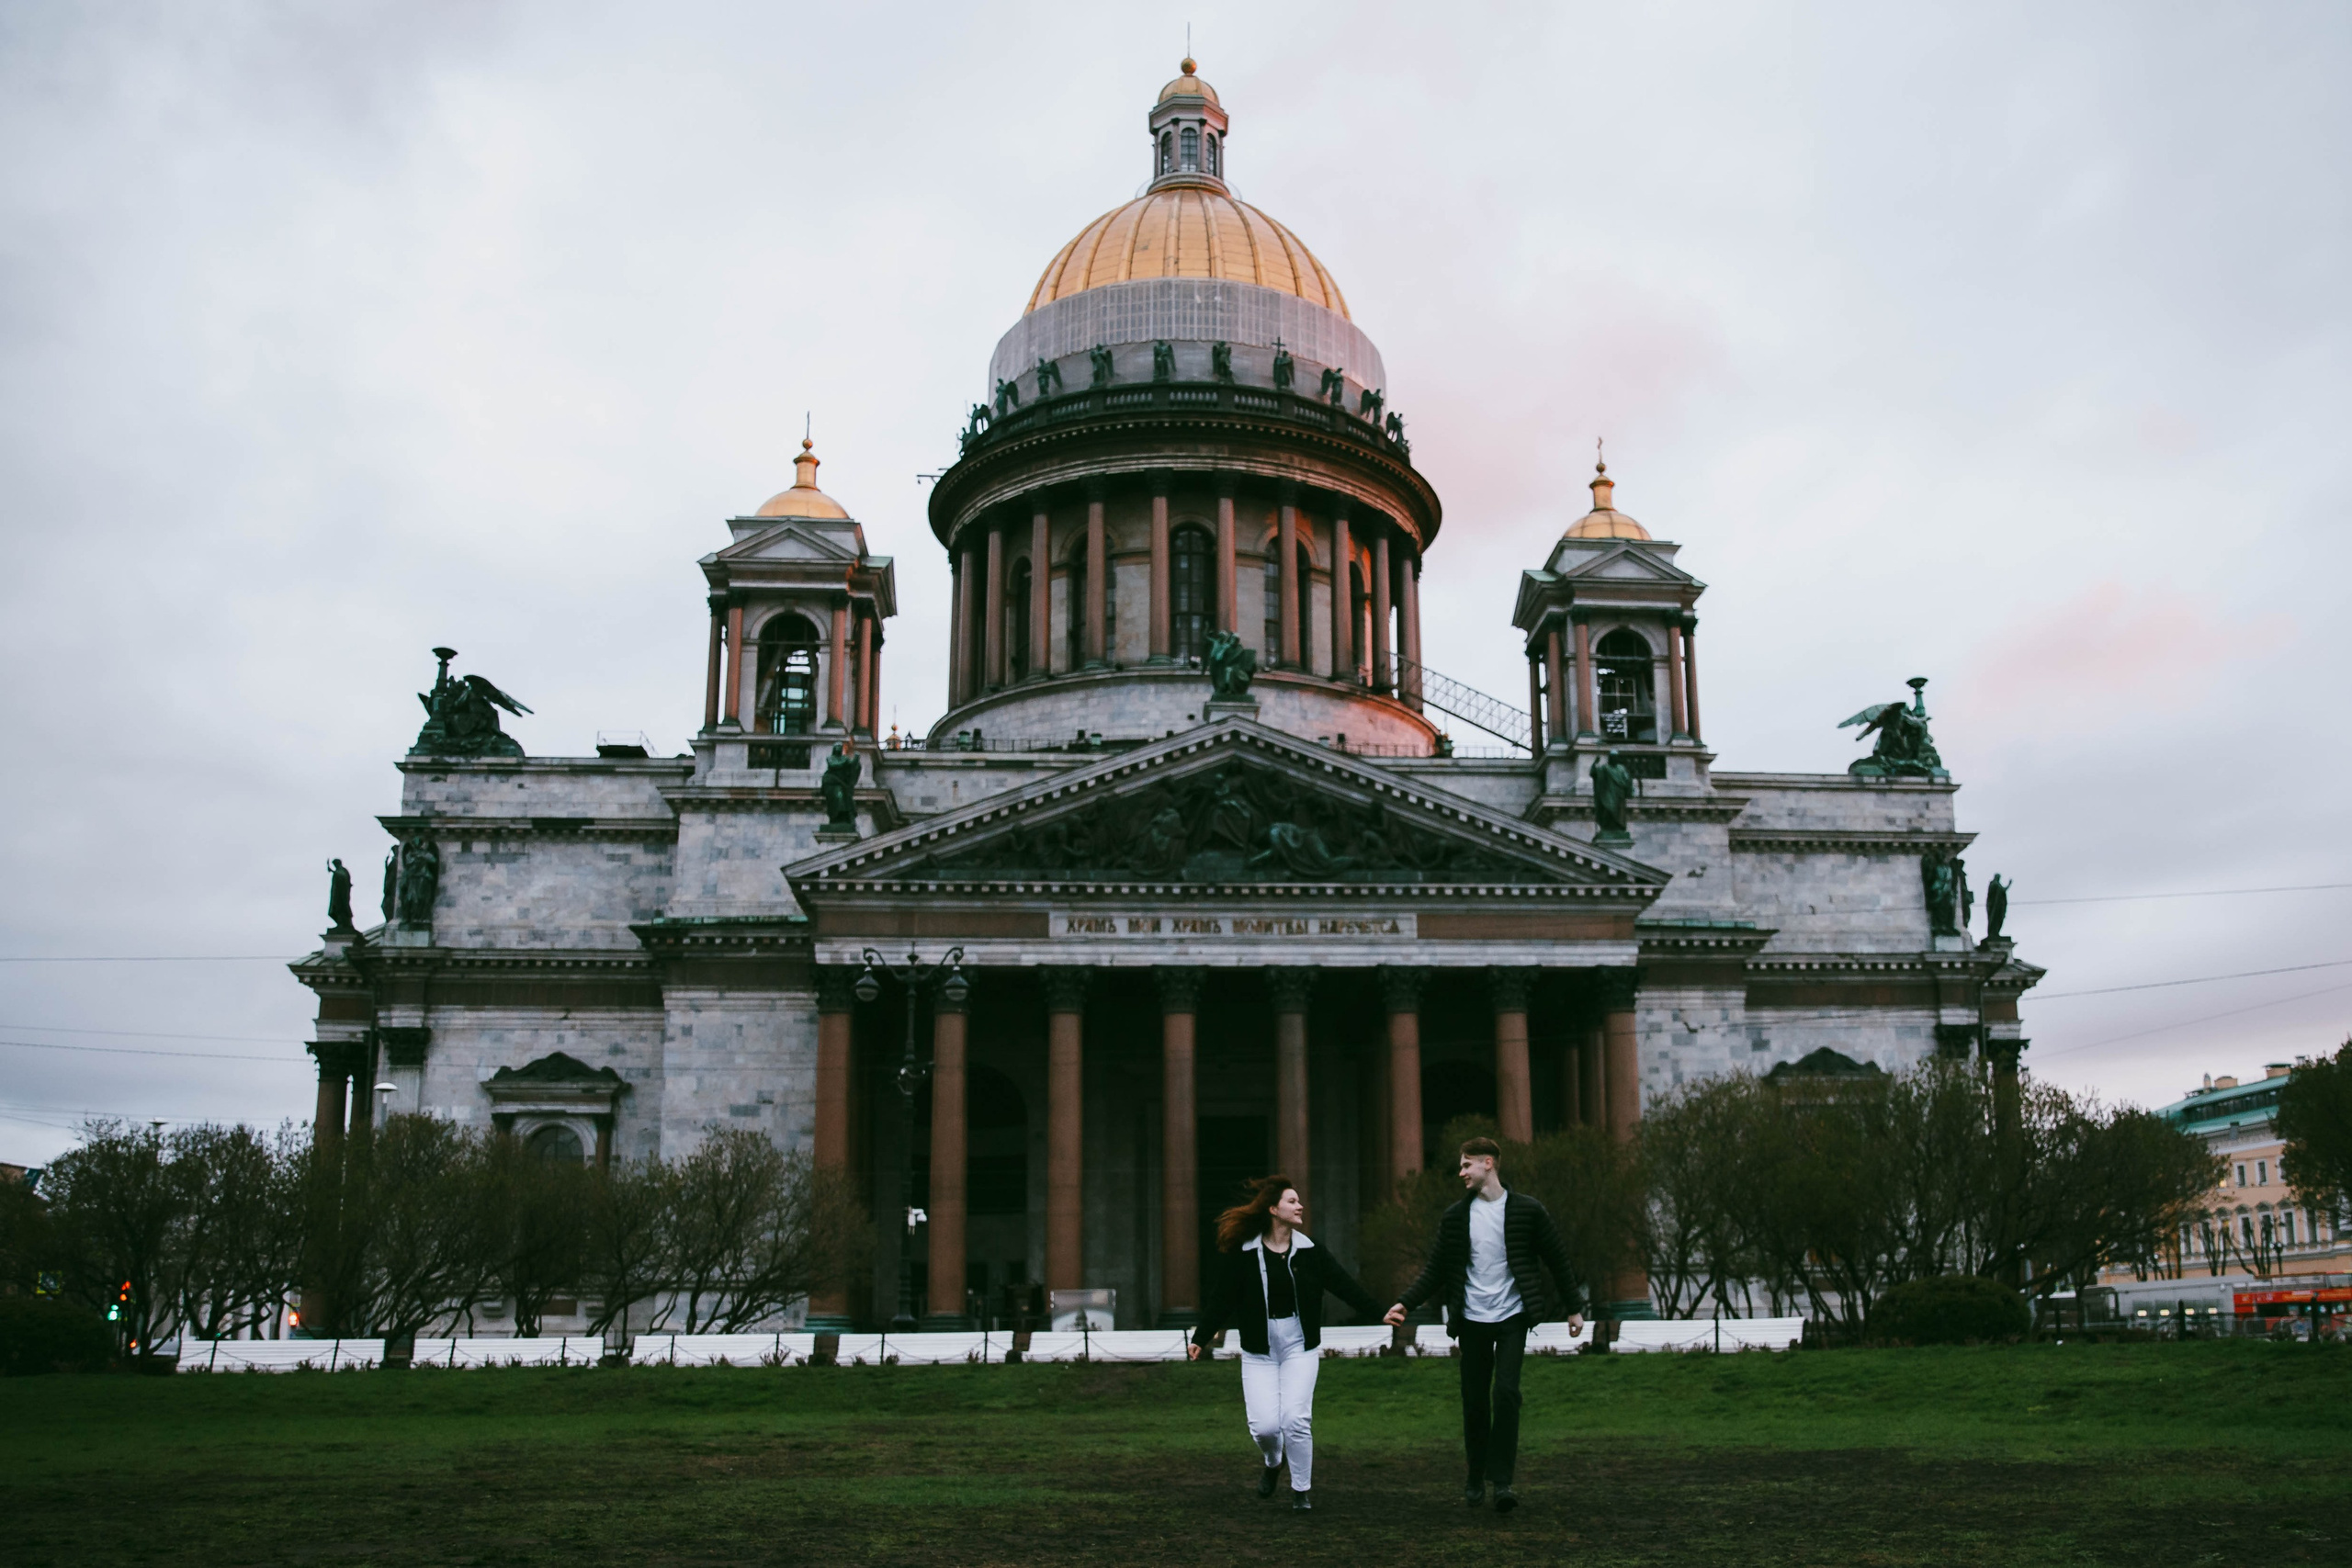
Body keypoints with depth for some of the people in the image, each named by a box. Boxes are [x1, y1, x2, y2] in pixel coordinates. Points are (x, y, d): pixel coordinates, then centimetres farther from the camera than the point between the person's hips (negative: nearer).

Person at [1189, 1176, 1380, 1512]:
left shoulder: (1310, 1252, 1)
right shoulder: (1245, 1254, -3)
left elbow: (1345, 1286, 0)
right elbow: (1224, 1301, 3)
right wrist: (1200, 1339, 3)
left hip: (1299, 1348, 1)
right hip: (1259, 1352, 0)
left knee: (1295, 1419, -12)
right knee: (1264, 1425, -7)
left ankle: (1302, 1488, 10)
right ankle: (1271, 1463, 29)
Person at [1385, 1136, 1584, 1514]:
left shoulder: (1527, 1210, -1)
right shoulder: (1455, 1217, 5)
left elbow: (1557, 1260, 6)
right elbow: (1436, 1269, 6)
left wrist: (1574, 1307, 7)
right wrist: (1405, 1302, -6)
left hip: (1512, 1317, -2)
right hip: (1472, 1320, 3)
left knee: (1506, 1392, -15)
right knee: (1474, 1400, 5)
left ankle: (1502, 1479, -9)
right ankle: (1476, 1479, 21)